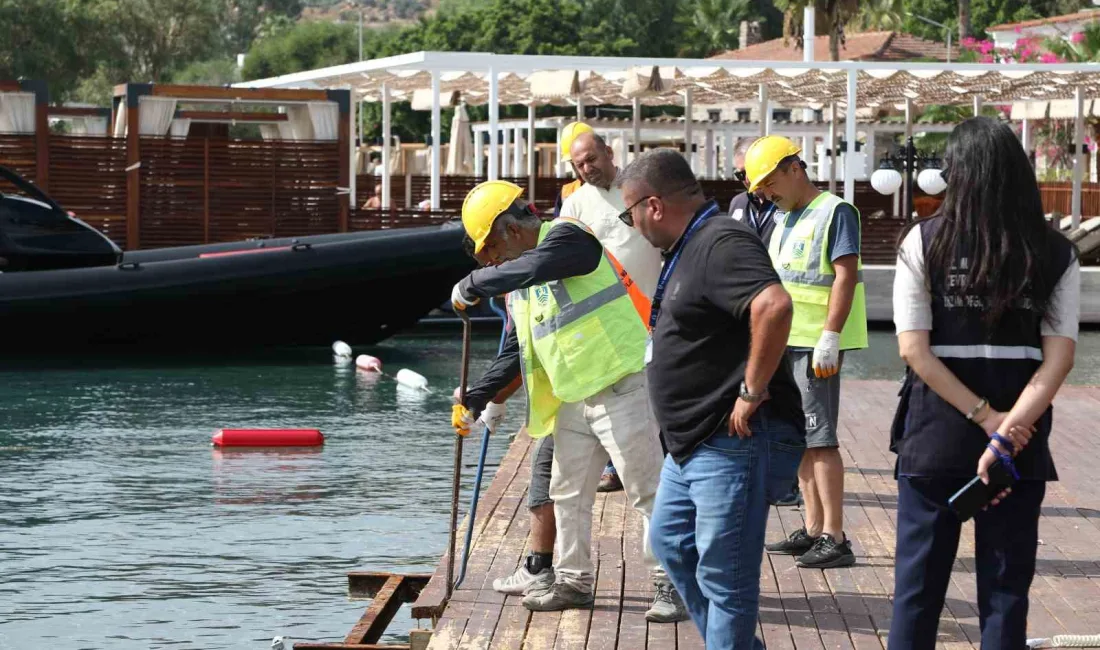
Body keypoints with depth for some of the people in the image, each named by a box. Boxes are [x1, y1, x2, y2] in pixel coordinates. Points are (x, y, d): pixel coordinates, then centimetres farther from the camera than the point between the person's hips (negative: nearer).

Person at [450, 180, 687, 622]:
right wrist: (475, 401, 15)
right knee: (567, 492, 14)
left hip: (620, 383, -9)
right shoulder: (520, 284, 15)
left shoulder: (567, 238, -12)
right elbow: (515, 351, 22)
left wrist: (472, 285, -19)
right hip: (573, 398, 10)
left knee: (646, 489, -5)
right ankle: (573, 581, 24)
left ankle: (671, 584, 0)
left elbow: (529, 268, -32)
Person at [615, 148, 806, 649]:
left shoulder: (722, 243, -20)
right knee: (671, 543, 23)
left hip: (733, 443, -12)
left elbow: (774, 306, -37)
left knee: (723, 576, -5)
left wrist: (752, 392, -29)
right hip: (693, 441, 12)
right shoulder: (689, 248, 14)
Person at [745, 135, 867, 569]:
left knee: (819, 438, -10)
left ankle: (835, 539, -9)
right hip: (785, 342, 9)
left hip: (815, 345, -9)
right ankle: (813, 529, 20)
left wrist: (829, 338, -23)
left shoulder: (834, 212, -10)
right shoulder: (783, 220, 18)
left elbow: (845, 276, -17)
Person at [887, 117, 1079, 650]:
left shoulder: (925, 241, -4)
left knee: (918, 587, 9)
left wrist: (986, 417, -8)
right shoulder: (1056, 253, 0)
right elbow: (1059, 357, -9)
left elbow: (914, 349, -9)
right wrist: (1005, 435, -14)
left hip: (935, 436, -1)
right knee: (1006, 592, 9)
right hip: (1022, 444, 1)